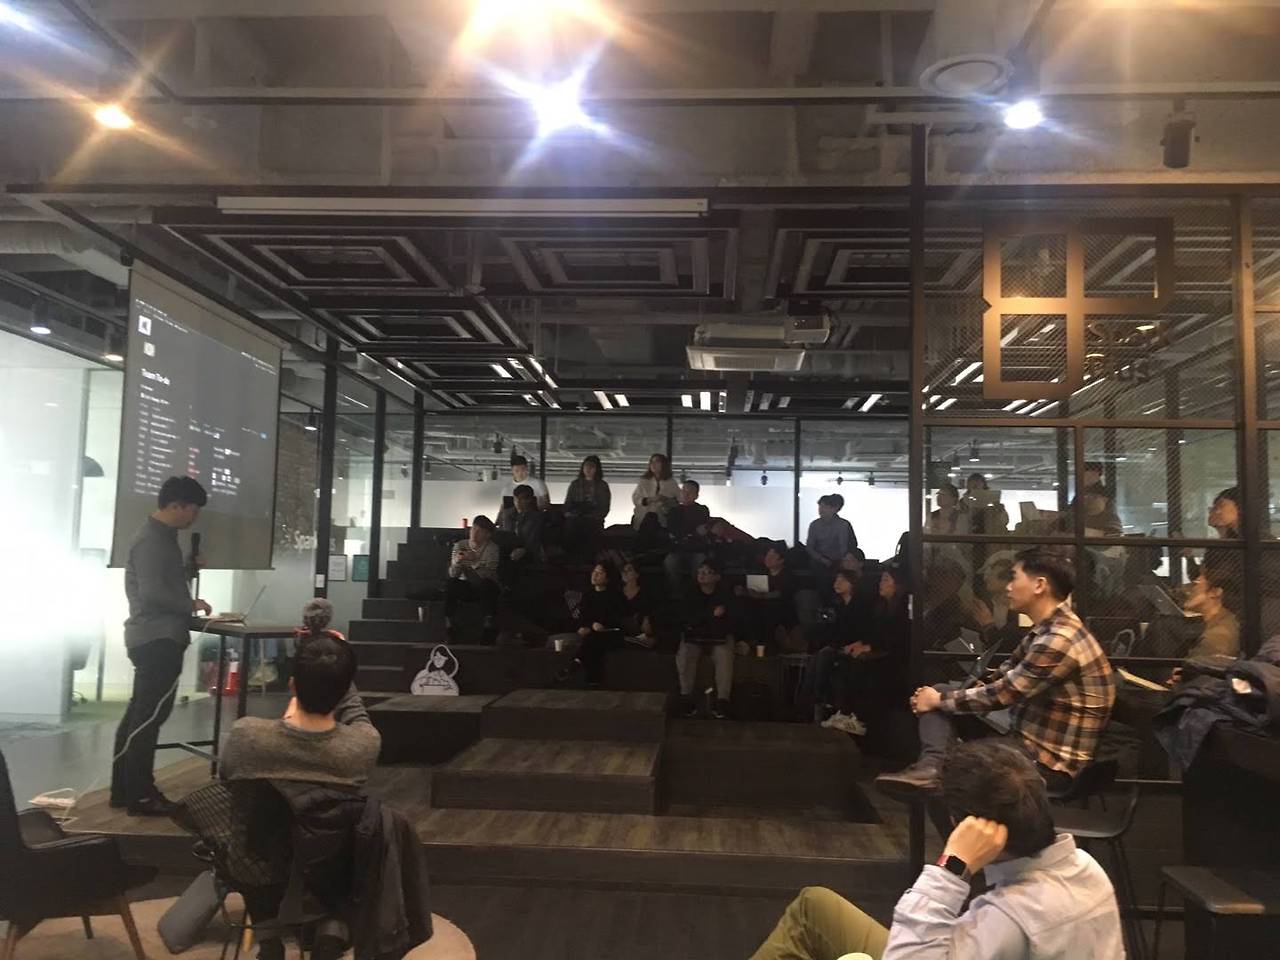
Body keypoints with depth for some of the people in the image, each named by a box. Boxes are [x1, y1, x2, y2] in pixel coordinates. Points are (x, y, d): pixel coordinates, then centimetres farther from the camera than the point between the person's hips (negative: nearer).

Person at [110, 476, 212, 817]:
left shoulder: (161, 536, 16)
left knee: (138, 714, 13)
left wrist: (188, 567, 8)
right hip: (158, 638, -10)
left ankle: (124, 789, 21)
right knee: (149, 716, -6)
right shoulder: (151, 540, -16)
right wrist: (192, 605, -12)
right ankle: (139, 796, 0)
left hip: (154, 637, 10)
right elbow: (153, 593, -22)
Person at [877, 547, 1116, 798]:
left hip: (1048, 761, -9)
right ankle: (931, 765, -20)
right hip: (1027, 739, 9)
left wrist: (939, 700, -8)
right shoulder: (1046, 629, 8)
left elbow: (1002, 694, -21)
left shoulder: (1059, 641, -24)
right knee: (940, 693, -1)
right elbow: (1002, 679, 11)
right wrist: (939, 696, -1)